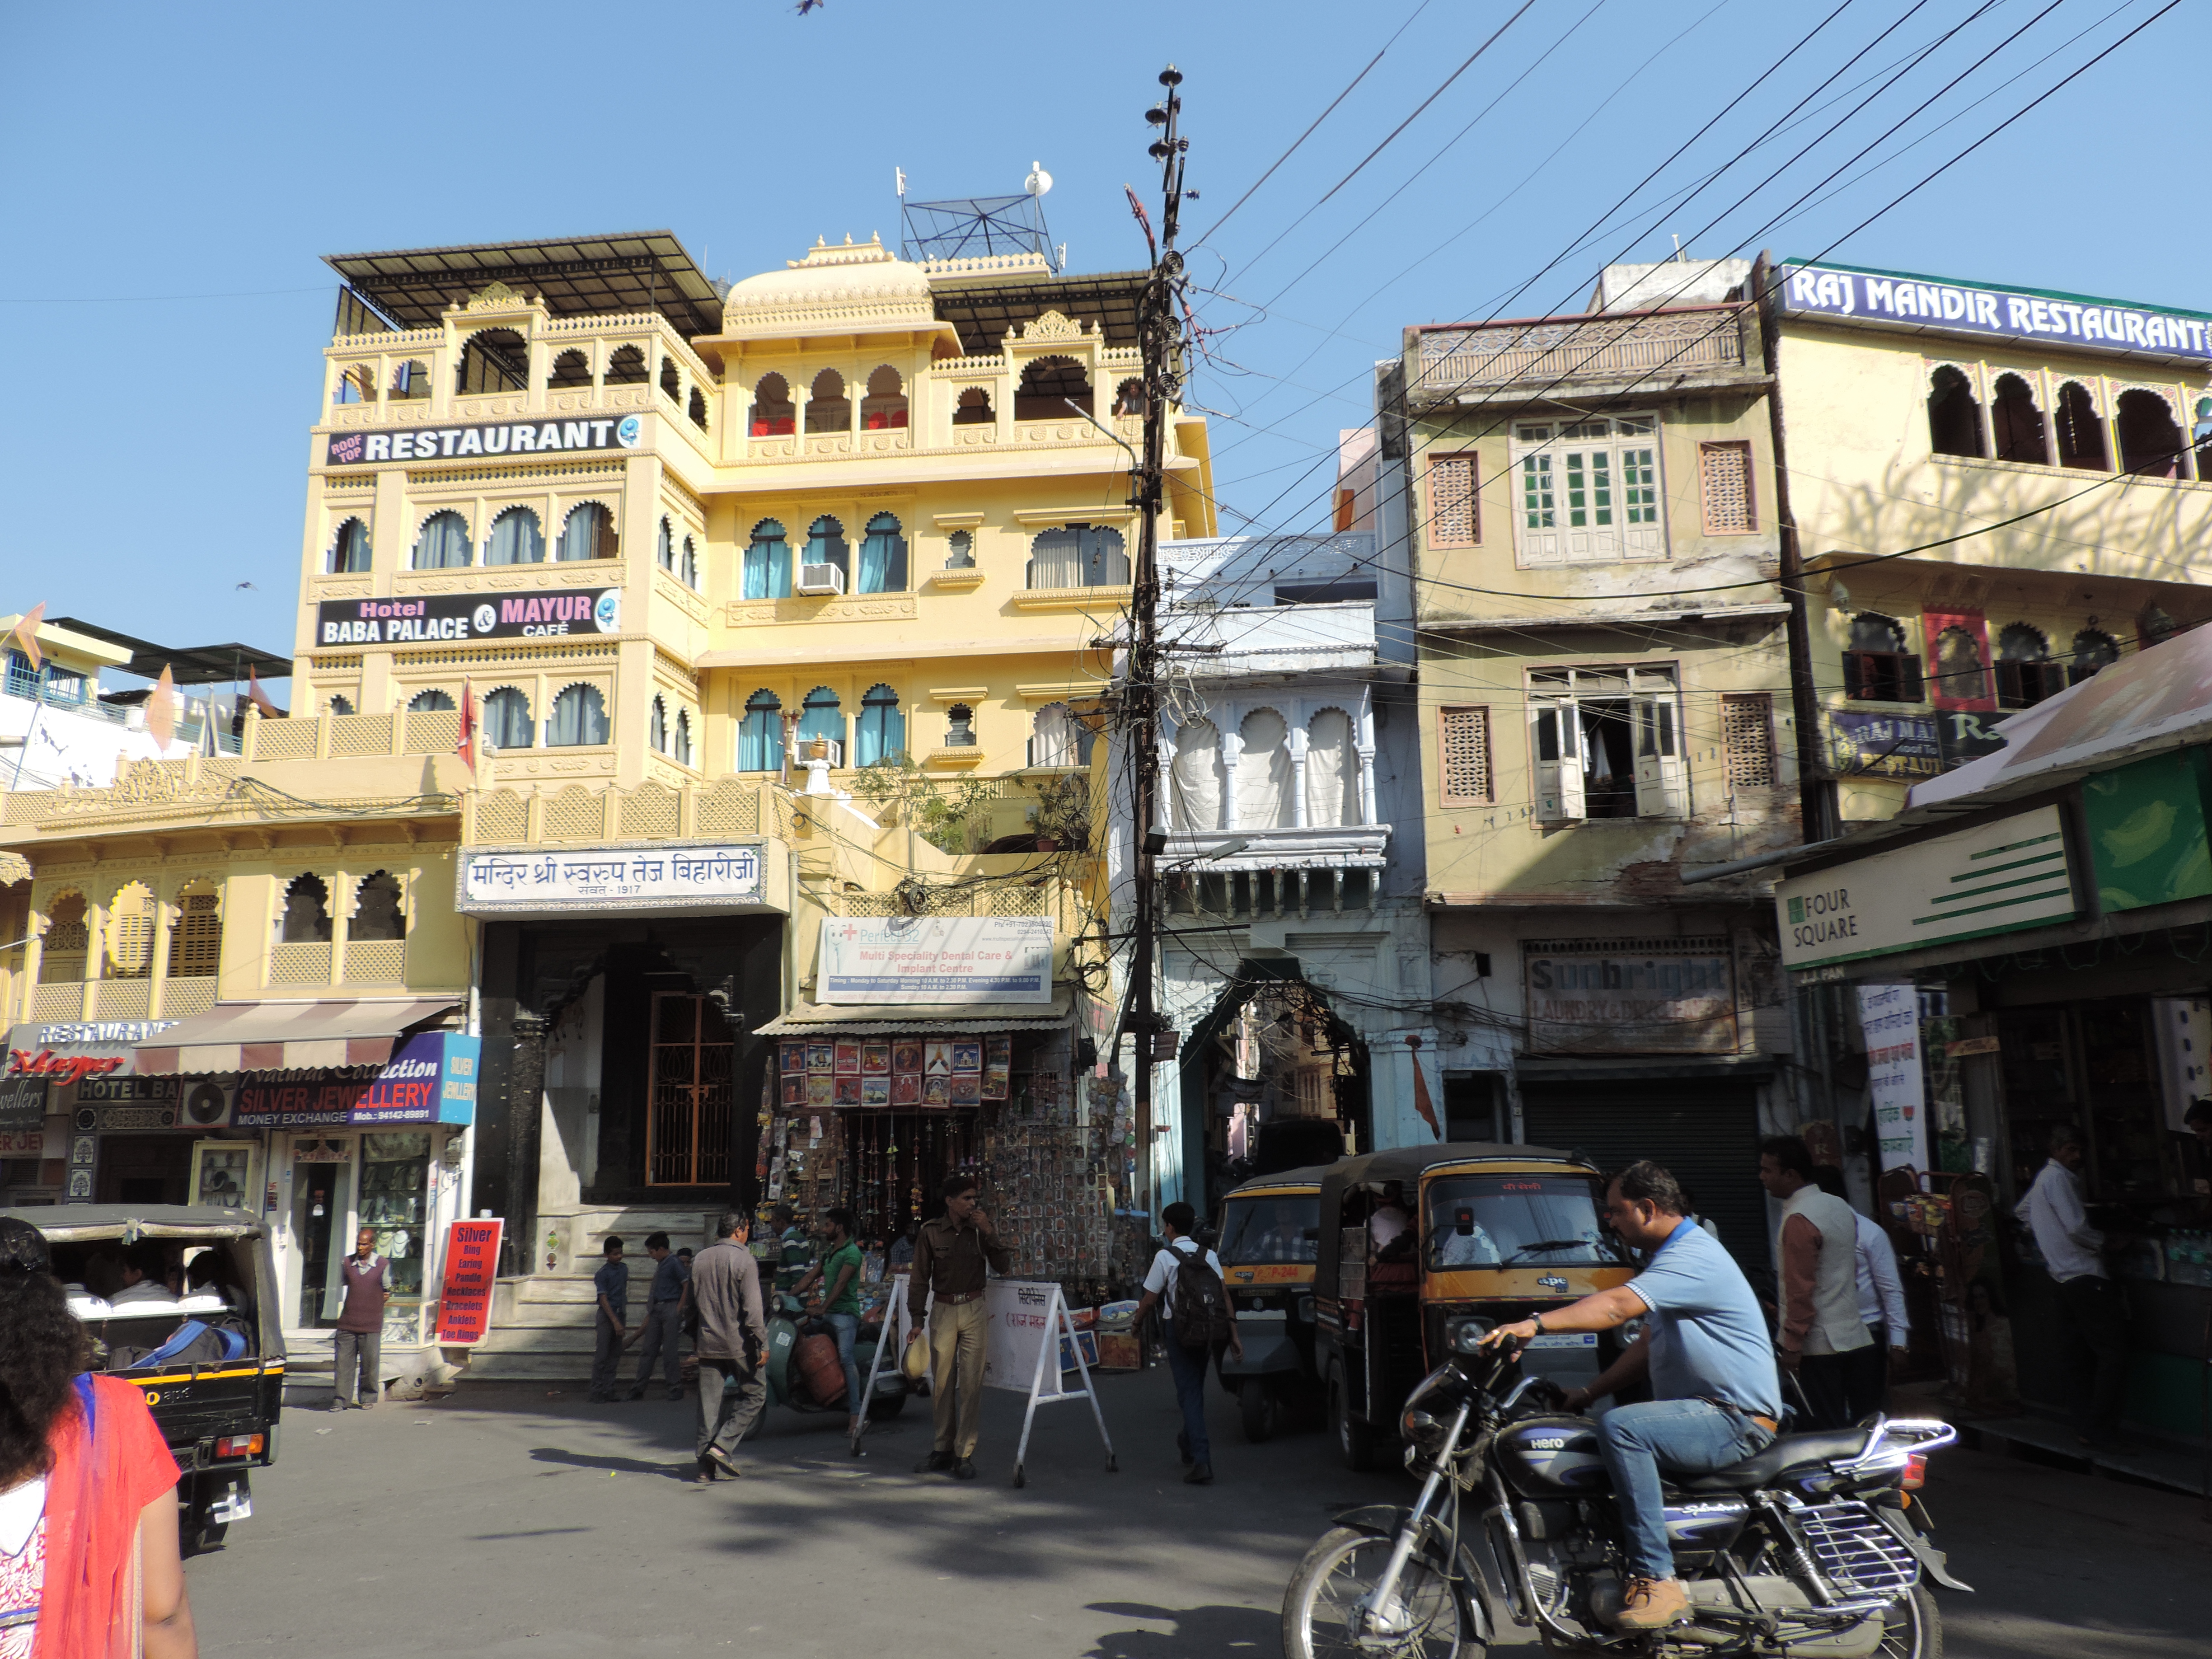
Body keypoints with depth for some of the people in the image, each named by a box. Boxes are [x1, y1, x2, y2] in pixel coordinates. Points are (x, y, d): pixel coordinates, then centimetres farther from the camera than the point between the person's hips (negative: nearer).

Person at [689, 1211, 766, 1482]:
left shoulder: (699, 1260, 7)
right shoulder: (744, 1260, -11)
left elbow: (693, 1302, 15)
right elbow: (752, 1307, -16)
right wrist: (761, 1341, -12)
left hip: (708, 1344, 6)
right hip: (739, 1344, -5)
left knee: (709, 1403, 9)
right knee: (755, 1393, 9)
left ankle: (706, 1467, 9)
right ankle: (723, 1445, -4)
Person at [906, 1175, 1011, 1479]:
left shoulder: (982, 1228, 3)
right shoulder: (931, 1232, -1)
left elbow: (1004, 1266, -2)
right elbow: (920, 1278, 3)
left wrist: (989, 1233, -13)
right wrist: (917, 1320, -1)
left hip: (974, 1309, 0)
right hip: (943, 1311, 0)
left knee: (971, 1382, -4)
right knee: (942, 1382, 6)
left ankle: (965, 1454, 2)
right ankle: (943, 1449, 20)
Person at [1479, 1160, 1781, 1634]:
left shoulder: (1693, 1257, -17)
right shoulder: (1672, 1257, 18)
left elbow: (1618, 1305, -32)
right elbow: (1649, 1347, 23)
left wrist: (1536, 1324, -41)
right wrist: (1587, 1393, 15)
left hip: (1736, 1418, -11)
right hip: (1706, 1415, 11)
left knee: (1620, 1428, -30)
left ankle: (1657, 1579, -27)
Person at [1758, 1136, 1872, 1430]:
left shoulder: (1798, 1219, -18)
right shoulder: (1840, 1207, 9)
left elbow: (1800, 1288, -20)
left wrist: (1792, 1345, -16)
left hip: (1819, 1343, -9)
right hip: (1852, 1336, 9)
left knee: (1825, 1430, -2)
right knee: (1844, 1425, 15)